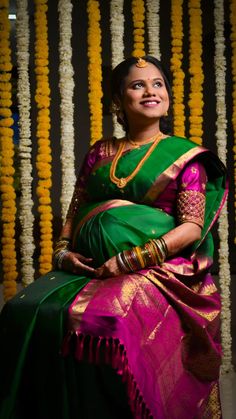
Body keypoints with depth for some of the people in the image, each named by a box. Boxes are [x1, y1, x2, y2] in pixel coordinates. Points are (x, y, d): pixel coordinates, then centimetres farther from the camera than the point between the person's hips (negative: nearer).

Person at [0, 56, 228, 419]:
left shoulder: (184, 156, 3)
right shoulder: (100, 153, 16)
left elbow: (193, 227, -6)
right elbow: (74, 211, 19)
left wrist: (130, 259, -15)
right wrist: (62, 251, -2)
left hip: (156, 269, -4)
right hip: (89, 267, 5)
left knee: (107, 321, -33)